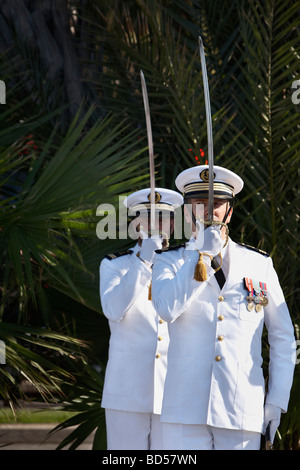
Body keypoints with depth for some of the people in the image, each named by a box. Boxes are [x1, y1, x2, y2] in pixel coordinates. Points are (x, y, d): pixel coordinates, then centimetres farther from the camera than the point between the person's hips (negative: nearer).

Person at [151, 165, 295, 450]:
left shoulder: (259, 265, 11)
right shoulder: (169, 262, 9)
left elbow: (283, 337, 14)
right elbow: (166, 308, -13)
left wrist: (278, 399, 7)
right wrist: (203, 256, -14)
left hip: (242, 413, 1)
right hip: (186, 411, -1)